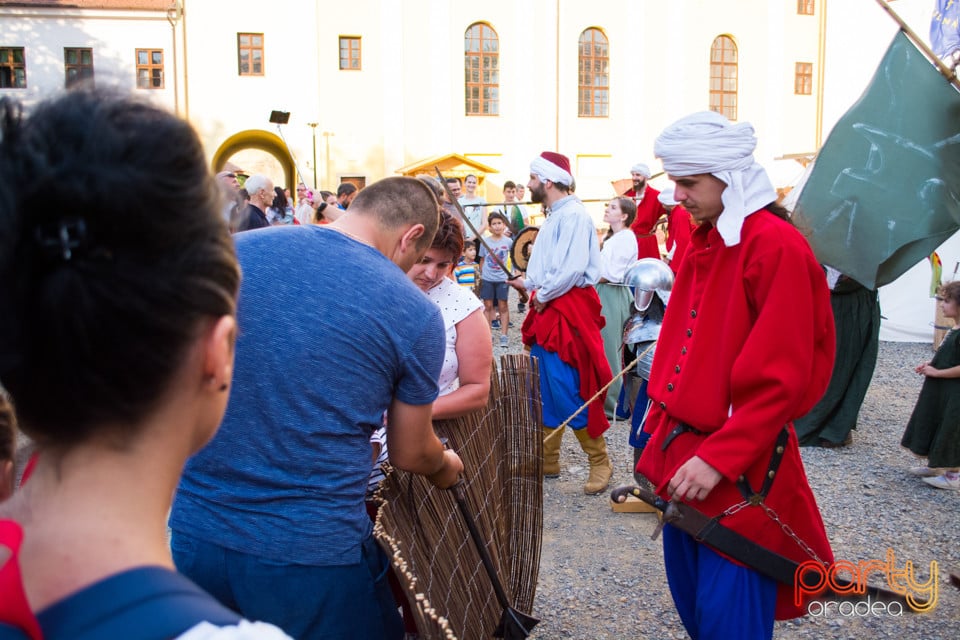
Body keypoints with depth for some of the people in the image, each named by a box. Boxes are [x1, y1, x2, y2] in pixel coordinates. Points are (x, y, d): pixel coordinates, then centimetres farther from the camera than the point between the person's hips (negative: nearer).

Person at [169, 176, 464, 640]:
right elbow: (409, 455, 1)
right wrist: (445, 466, 24)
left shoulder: (234, 251, -3)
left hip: (192, 532, 4)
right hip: (312, 556, -3)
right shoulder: (414, 313, -10)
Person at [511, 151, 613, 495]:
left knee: (567, 393, -8)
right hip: (547, 311, 10)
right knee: (544, 390, 13)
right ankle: (547, 460, 23)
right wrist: (529, 283, 10)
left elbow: (574, 269, -24)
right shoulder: (555, 216, 16)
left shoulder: (573, 215, -15)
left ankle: (599, 462, 7)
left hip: (567, 312, -10)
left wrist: (543, 295, -14)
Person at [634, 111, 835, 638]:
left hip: (738, 472, -8)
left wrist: (719, 458, -22)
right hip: (680, 450, 8)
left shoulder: (777, 245, -16)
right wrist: (662, 419, 14)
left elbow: (781, 377, -20)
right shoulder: (704, 242, 9)